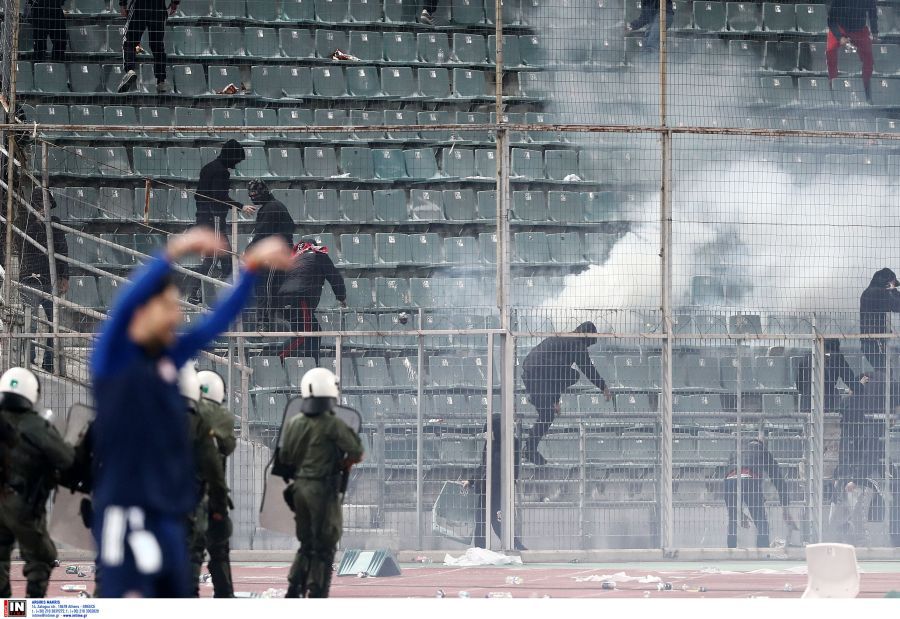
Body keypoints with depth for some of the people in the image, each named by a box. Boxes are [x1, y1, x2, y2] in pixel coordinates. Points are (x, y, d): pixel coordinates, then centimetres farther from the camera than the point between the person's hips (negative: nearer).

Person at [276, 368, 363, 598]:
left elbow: (284, 458, 10)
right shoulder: (332, 425, -14)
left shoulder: (293, 424, 3)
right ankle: (317, 596, -1)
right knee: (324, 548, 1)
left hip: (299, 487, 6)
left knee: (307, 544, 18)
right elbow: (357, 453, -11)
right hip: (323, 490, -6)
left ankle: (293, 592, 11)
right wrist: (341, 465, 7)